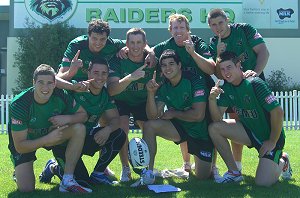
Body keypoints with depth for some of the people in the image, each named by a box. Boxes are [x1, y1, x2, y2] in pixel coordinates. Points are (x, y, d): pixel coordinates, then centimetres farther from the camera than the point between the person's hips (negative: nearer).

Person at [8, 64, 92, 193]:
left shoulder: (60, 95, -21)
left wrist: (67, 118, -30)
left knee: (79, 128, -24)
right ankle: (20, 171, 22)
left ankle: (67, 182, -19)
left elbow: (83, 114, -8)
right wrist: (48, 139, -37)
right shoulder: (19, 104, -30)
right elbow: (20, 146, -27)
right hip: (26, 142, -3)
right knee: (26, 189, -17)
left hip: (51, 133, 4)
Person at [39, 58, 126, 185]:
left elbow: (115, 119, -3)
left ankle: (97, 174, 1)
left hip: (88, 138, 6)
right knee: (82, 180, -16)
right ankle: (53, 168, 15)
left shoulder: (106, 95, 0)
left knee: (119, 135, -13)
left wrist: (108, 129, -26)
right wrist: (74, 86, -48)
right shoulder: (77, 88, -19)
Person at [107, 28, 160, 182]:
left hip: (143, 101, 3)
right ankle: (125, 168, -4)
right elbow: (111, 90, -38)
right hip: (121, 101, -3)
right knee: (122, 130, -23)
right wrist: (130, 78, -51)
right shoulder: (118, 61, -24)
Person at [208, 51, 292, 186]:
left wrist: (272, 142, -16)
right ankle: (234, 172, -1)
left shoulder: (254, 84, -23)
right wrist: (212, 99, -26)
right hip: (250, 131, 6)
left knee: (263, 182, -19)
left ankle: (282, 162, 16)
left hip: (271, 136, -6)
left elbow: (278, 112, -24)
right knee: (214, 128, -15)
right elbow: (217, 118, -7)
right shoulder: (227, 88, -2)